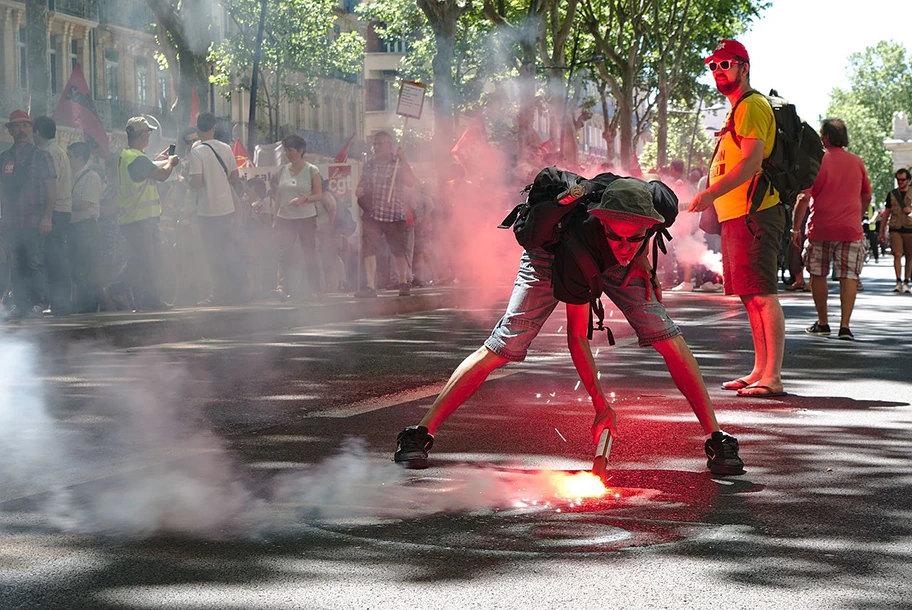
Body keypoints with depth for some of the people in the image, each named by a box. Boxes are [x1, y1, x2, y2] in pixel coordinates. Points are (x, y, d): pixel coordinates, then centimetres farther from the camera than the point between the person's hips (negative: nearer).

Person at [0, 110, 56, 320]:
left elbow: (51, 189, -1)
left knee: (34, 265, -6)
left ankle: (37, 303, 0)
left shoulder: (41, 156, 4)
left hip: (35, 222, -3)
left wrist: (47, 217, -10)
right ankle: (19, 304, 4)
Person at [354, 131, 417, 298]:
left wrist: (403, 160, -19)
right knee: (368, 249, -11)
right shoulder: (369, 165, 12)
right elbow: (363, 184, 24)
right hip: (372, 214, 3)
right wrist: (359, 191, 1)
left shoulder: (400, 164, 1)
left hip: (395, 215, -3)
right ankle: (370, 286, -12)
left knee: (399, 251, 4)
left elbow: (411, 183, -14)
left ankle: (403, 283, 23)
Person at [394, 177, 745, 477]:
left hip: (614, 265, 4)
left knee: (670, 341, -11)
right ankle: (420, 435, -7)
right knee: (501, 348, -12)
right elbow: (576, 335, -37)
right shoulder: (584, 237, -45)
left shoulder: (656, 207, -36)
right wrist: (601, 405, -36)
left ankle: (717, 440, -1)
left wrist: (638, 256, -10)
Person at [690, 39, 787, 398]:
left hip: (753, 214, -11)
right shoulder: (738, 110, 23)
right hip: (737, 216, 11)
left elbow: (751, 161, -21)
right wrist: (713, 200, 23)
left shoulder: (752, 106, -9)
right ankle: (760, 371, 17)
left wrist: (711, 192, -27)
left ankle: (773, 377, -16)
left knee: (762, 294, -13)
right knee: (750, 296, 12)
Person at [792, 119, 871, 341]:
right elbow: (866, 197, 16)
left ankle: (822, 323, 16)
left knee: (818, 275, 12)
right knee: (849, 276, 1)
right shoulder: (857, 162, 6)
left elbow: (803, 198, -9)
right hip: (851, 229, 2)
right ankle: (844, 325, -8)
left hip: (820, 229, -2)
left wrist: (796, 228, -2)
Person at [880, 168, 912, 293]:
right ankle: (898, 282, -15)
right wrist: (882, 231, 14)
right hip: (895, 229, 0)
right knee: (897, 254, -13)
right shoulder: (892, 194, 11)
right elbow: (886, 213, 16)